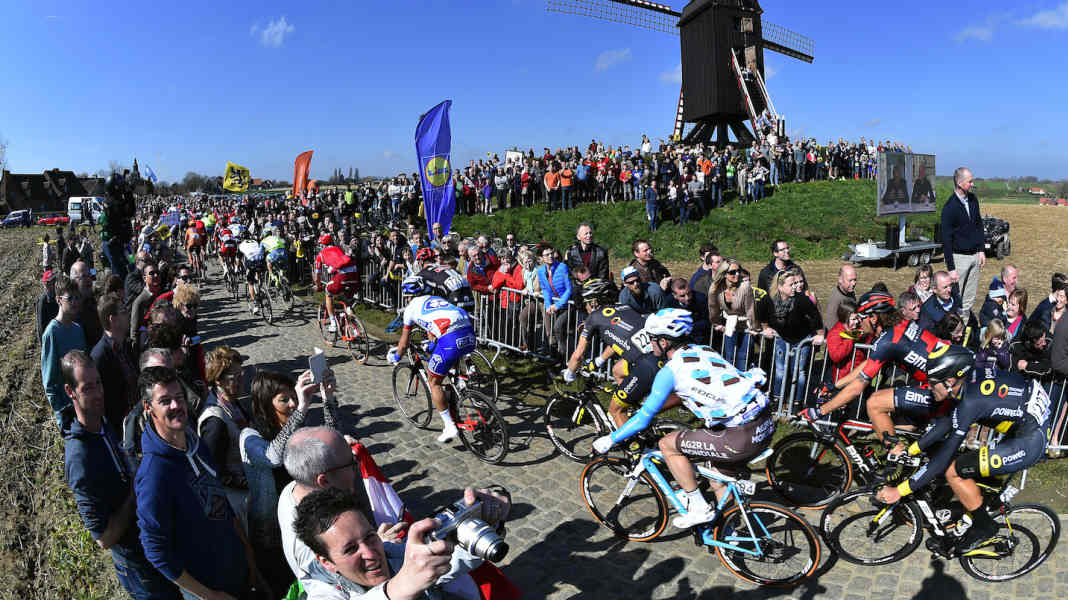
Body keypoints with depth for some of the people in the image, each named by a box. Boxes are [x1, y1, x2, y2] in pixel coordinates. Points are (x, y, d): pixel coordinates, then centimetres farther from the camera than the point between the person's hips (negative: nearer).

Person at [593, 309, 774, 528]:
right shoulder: (705, 351, 18)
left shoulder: (671, 370, -4)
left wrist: (609, 440, 14)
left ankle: (699, 508, 14)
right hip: (766, 426, 8)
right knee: (719, 484, 27)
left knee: (667, 445, 7)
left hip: (741, 437, -8)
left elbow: (644, 418, 1)